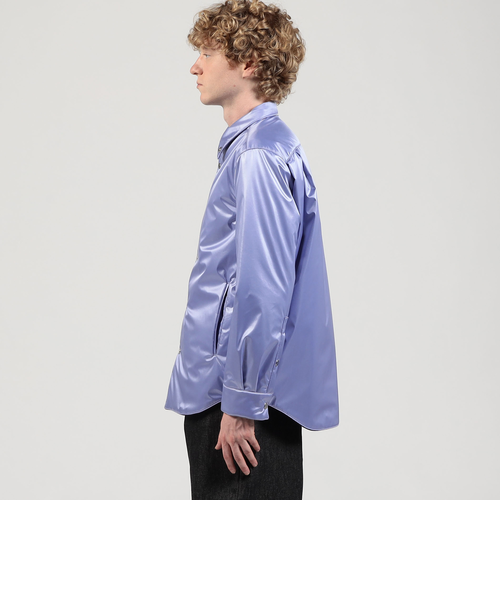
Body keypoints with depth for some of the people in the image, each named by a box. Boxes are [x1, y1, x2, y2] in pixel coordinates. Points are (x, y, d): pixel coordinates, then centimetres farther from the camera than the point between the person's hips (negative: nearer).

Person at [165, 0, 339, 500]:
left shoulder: (257, 157, -18)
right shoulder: (257, 146, 15)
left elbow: (261, 291, -23)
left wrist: (241, 405, -20)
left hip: (243, 392, -10)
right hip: (227, 388, 10)